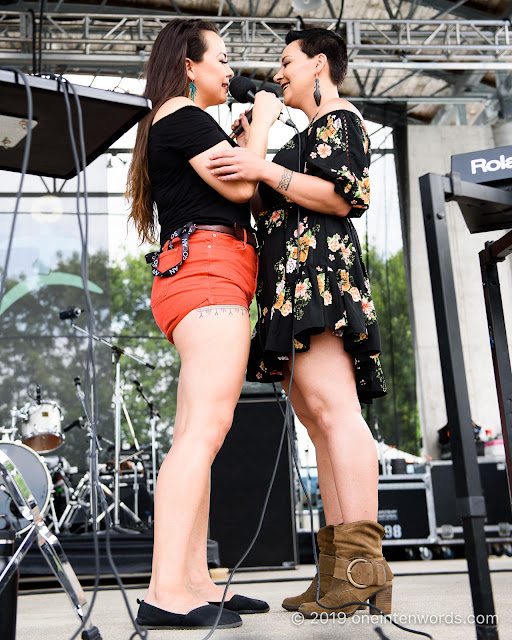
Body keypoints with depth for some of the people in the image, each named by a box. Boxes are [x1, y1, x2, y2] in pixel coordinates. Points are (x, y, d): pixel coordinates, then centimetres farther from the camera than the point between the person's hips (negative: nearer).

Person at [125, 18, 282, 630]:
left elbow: (229, 183, 29)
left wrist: (247, 140, 26)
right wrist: (262, 121, 6)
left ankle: (194, 583, 3)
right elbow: (239, 186, -9)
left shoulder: (166, 125, 30)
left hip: (195, 279, 10)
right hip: (208, 270, -10)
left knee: (196, 436, 2)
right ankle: (165, 593, -20)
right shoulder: (183, 114, 0)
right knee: (205, 430, -19)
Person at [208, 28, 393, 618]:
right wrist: (247, 149, 24)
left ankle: (362, 564, -24)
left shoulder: (340, 119, 5)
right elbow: (266, 210, 30)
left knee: (331, 409, -21)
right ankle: (341, 570, -1)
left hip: (318, 265, -10)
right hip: (291, 287, 10)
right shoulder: (310, 137, 34)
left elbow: (348, 197, -11)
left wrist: (265, 169, -15)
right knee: (318, 420, 0)